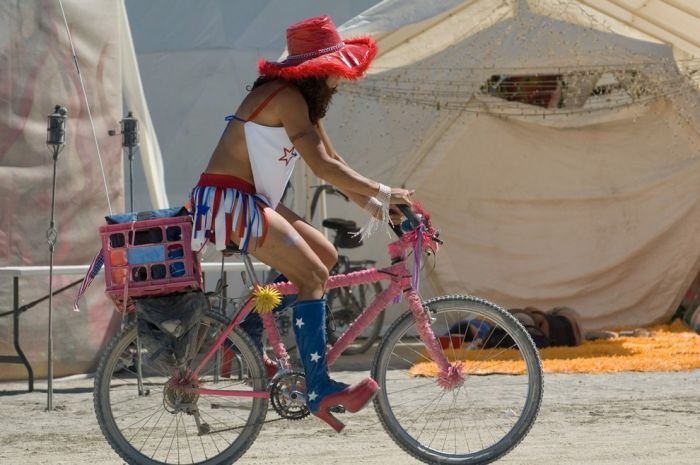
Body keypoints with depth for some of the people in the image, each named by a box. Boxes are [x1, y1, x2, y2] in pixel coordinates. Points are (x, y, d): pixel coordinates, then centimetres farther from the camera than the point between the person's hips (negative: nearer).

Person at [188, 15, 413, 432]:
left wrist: (372, 203, 7)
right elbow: (323, 167, -23)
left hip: (251, 201, 10)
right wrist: (383, 193, -16)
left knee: (325, 255, 9)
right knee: (314, 275, -14)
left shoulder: (306, 100, 14)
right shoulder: (287, 98, -18)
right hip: (230, 200, -10)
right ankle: (320, 390, -16)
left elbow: (332, 160, 16)